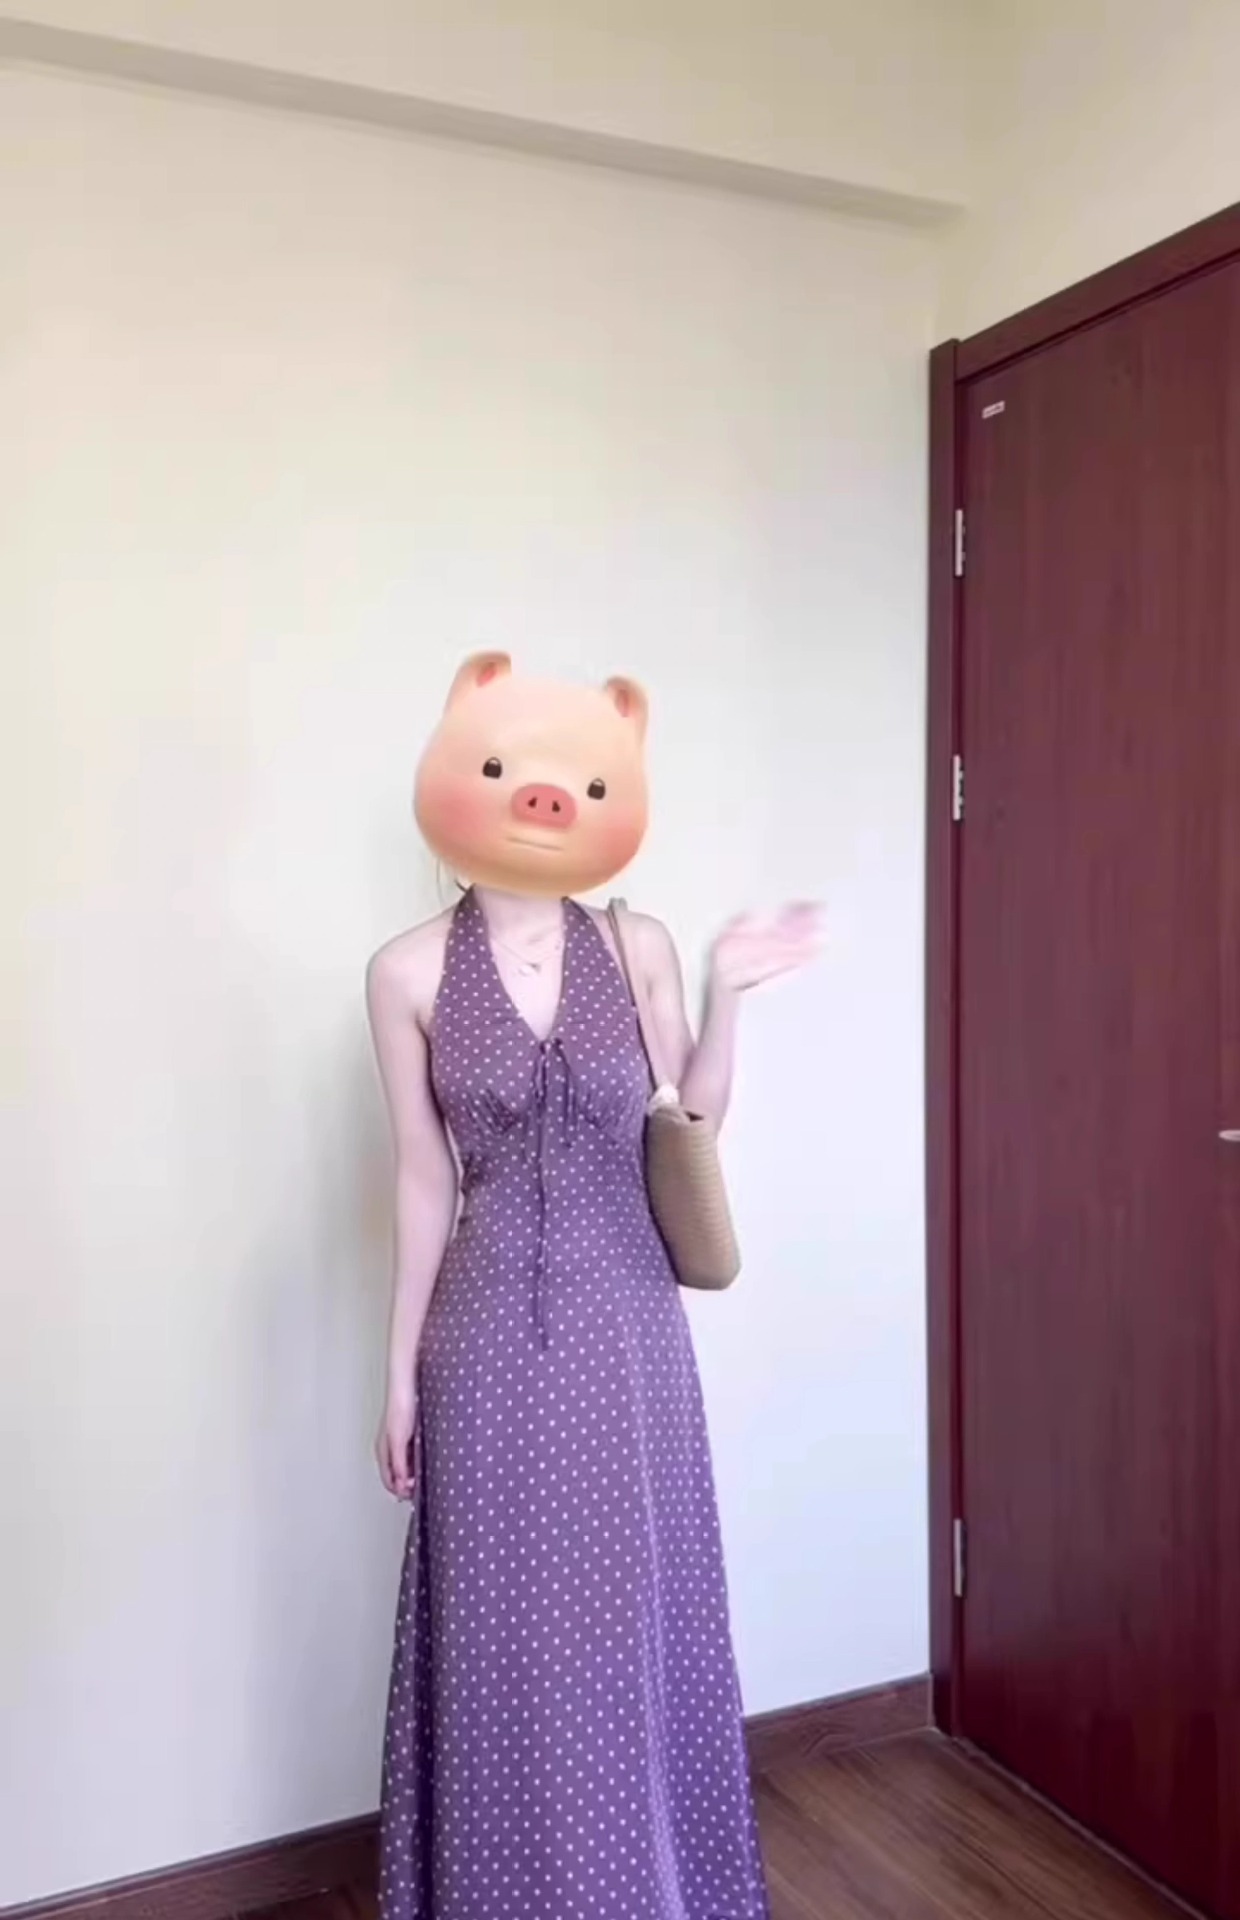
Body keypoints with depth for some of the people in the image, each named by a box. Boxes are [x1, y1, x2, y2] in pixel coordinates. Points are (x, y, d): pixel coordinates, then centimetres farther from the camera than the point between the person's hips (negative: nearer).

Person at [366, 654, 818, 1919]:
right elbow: (425, 1177, 0)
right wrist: (401, 1366, 2)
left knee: (636, 1613, 13)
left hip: (625, 1323, 2)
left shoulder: (638, 949, -1)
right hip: (492, 1334, -1)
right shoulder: (409, 973, -4)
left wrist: (725, 993, -7)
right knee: (510, 1626, 9)